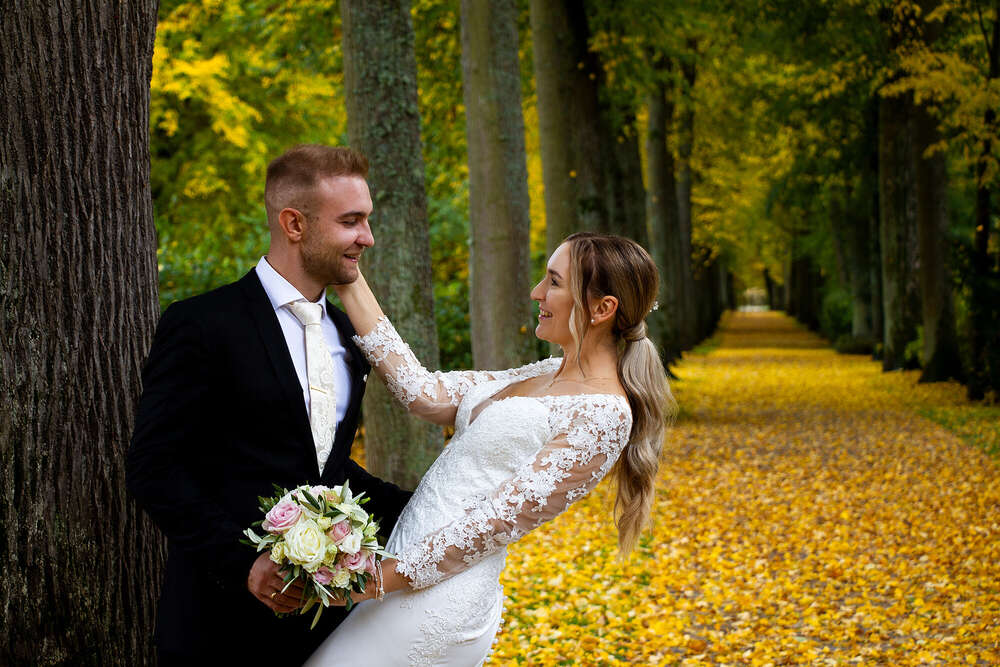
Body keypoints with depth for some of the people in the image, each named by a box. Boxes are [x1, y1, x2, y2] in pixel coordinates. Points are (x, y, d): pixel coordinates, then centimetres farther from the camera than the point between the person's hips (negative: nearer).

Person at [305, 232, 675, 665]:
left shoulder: (604, 414, -15)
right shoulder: (547, 375, 12)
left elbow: (506, 516, -18)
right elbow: (424, 394, 7)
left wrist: (387, 577, -18)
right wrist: (349, 282, 6)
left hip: (435, 602, -9)